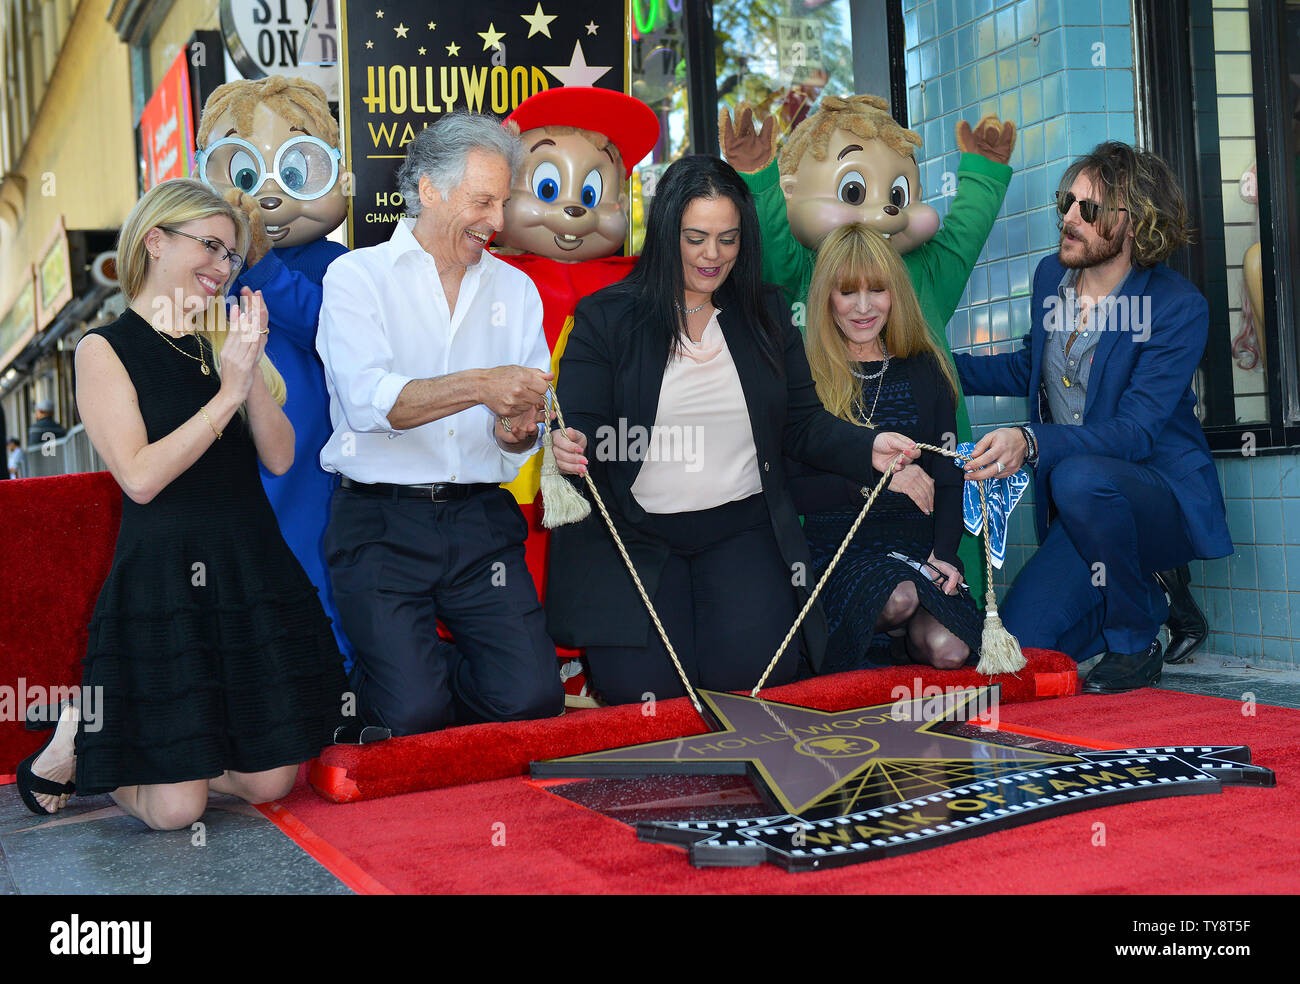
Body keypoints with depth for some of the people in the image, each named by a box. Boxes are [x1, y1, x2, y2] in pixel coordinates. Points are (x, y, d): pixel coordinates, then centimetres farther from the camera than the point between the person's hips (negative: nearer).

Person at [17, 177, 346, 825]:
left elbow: (279, 457, 2)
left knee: (269, 783, 4)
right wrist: (228, 392, -16)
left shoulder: (220, 345, 11)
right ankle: (81, 736, 24)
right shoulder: (104, 350, -3)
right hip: (164, 582, -5)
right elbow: (141, 476, -14)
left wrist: (251, 372, -12)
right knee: (174, 808, -4)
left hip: (253, 575, 6)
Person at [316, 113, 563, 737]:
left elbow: (527, 421, 10)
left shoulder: (515, 289, 13)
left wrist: (516, 431, -14)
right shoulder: (357, 276, -1)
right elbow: (369, 401, -18)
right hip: (382, 521, -4)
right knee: (413, 713, -14)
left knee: (532, 698, -10)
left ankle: (427, 669, 20)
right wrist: (479, 385, -30)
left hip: (482, 521, 4)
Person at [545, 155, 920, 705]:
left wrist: (867, 449, -9)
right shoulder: (606, 318, -1)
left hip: (740, 529, 3)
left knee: (758, 669, -17)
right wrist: (568, 448, -31)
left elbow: (802, 423, 10)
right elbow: (580, 427, -6)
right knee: (642, 684, -17)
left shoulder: (765, 314, 10)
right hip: (636, 533, -2)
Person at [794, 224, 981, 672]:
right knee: (899, 597, -36)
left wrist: (943, 552, -7)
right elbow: (790, 487, -6)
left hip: (918, 546, 3)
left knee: (947, 650, -27)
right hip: (839, 547, -2)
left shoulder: (926, 370, 13)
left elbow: (948, 477, 10)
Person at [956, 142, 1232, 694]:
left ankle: (1135, 644, -15)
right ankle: (1152, 605, 17)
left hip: (1163, 494, -6)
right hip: (1082, 506, 6)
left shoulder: (1178, 307, -16)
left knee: (1080, 478, -40)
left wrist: (1031, 442, -40)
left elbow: (1133, 433, -24)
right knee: (1018, 644, -13)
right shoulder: (1050, 276, 4)